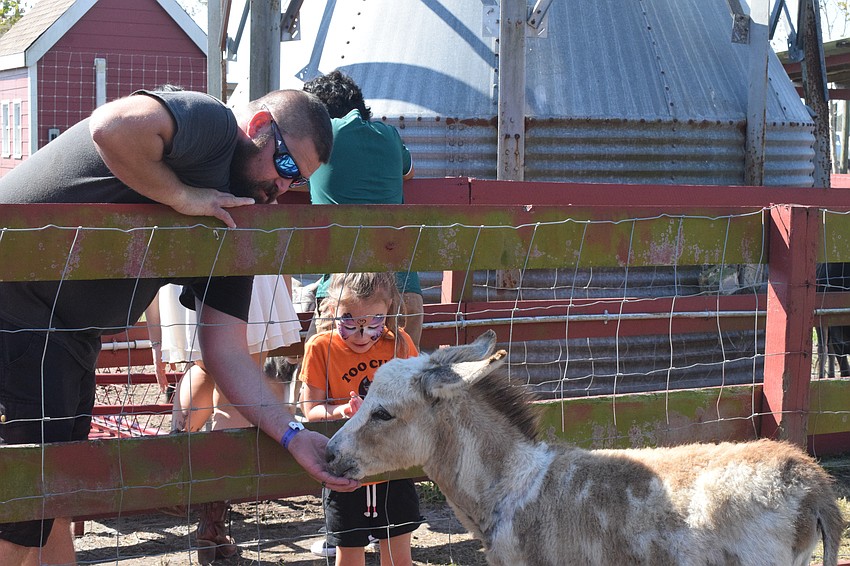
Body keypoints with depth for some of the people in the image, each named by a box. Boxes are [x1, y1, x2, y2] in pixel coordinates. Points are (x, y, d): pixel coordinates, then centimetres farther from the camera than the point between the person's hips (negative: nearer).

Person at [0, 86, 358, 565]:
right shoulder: (211, 123, -13)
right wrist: (182, 197, -20)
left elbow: (227, 353, 4)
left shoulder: (235, 225, 10)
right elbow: (115, 127, -36)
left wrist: (292, 434, -8)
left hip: (68, 334, 9)